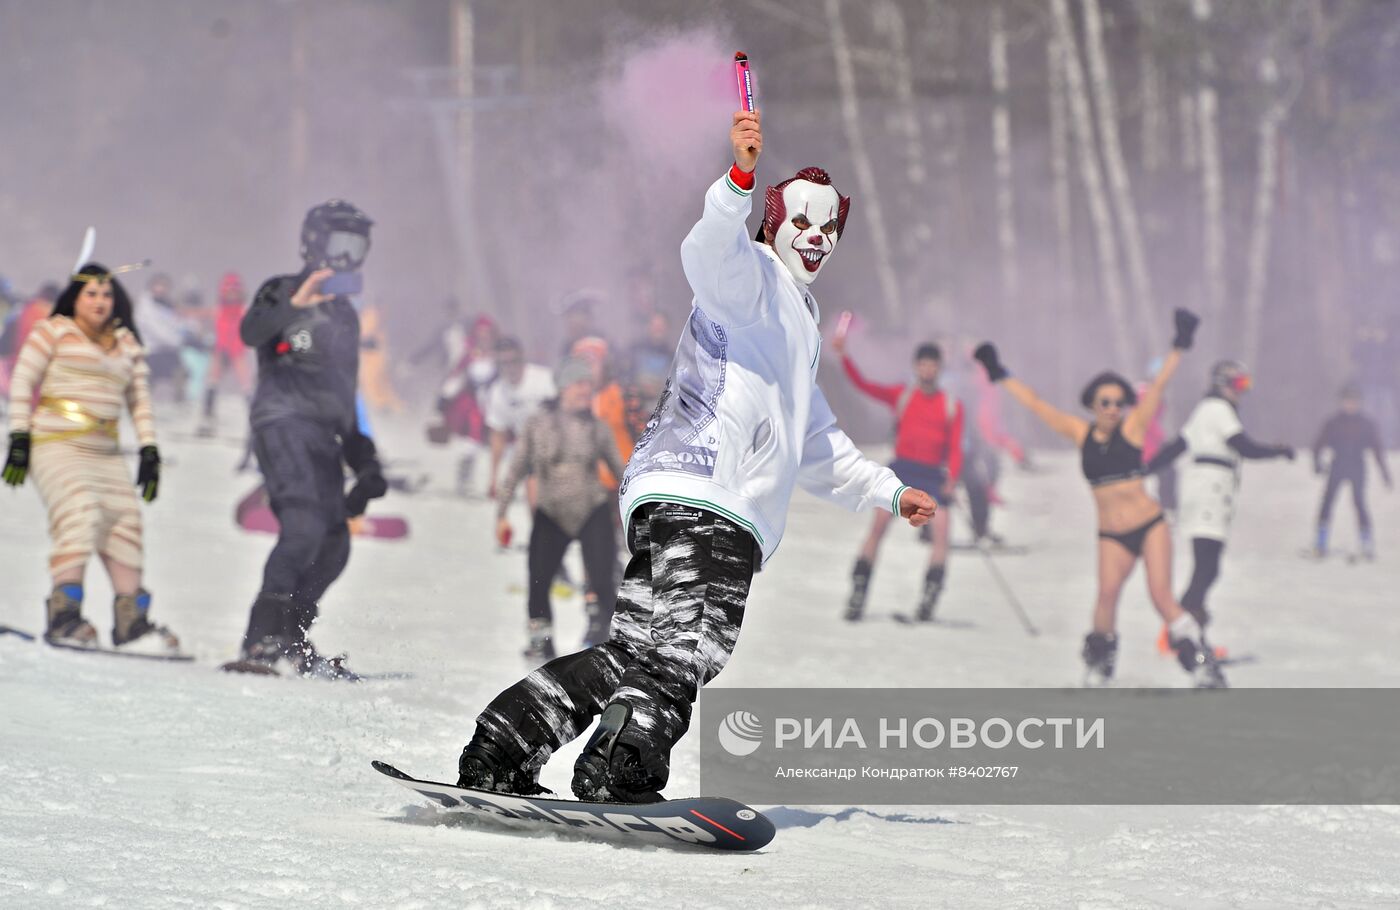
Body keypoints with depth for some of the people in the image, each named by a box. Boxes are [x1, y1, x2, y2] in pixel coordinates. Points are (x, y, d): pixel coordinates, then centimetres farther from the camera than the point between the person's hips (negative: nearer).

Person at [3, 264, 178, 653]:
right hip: (56, 443, -6)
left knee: (125, 522, -5)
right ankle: (64, 615, -30)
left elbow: (140, 400, 21)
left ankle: (131, 623, -4)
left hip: (106, 452, 6)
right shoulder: (53, 331, 5)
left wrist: (149, 450, 12)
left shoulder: (126, 343, 19)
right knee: (80, 514, -24)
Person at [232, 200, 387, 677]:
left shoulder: (345, 314, 26)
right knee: (305, 525, -24)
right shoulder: (283, 292, 3)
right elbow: (250, 332, -19)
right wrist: (292, 304, -37)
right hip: (283, 422, -8)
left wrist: (364, 462, 26)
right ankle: (263, 636, -27)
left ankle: (291, 638, 7)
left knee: (333, 545, 1)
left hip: (323, 436, 8)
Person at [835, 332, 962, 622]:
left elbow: (956, 448, 4)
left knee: (941, 531, -15)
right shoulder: (901, 394, 8)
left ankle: (930, 597, -9)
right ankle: (858, 591, -11)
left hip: (932, 475, 1)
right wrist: (843, 356, -17)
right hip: (901, 469, -1)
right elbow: (862, 384, -3)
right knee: (878, 525, -14)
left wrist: (951, 479, -13)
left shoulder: (952, 406, 8)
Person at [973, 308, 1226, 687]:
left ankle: (1200, 662, -4)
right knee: (1107, 593, -21)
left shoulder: (1133, 428, 0)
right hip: (1111, 535, 1)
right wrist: (1002, 375, 16)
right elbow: (1037, 405, 13)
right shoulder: (1080, 433, 6)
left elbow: (1158, 386, -5)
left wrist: (1178, 347, -13)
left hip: (1151, 525, -1)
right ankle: (1099, 658, -3)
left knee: (1162, 596, -11)